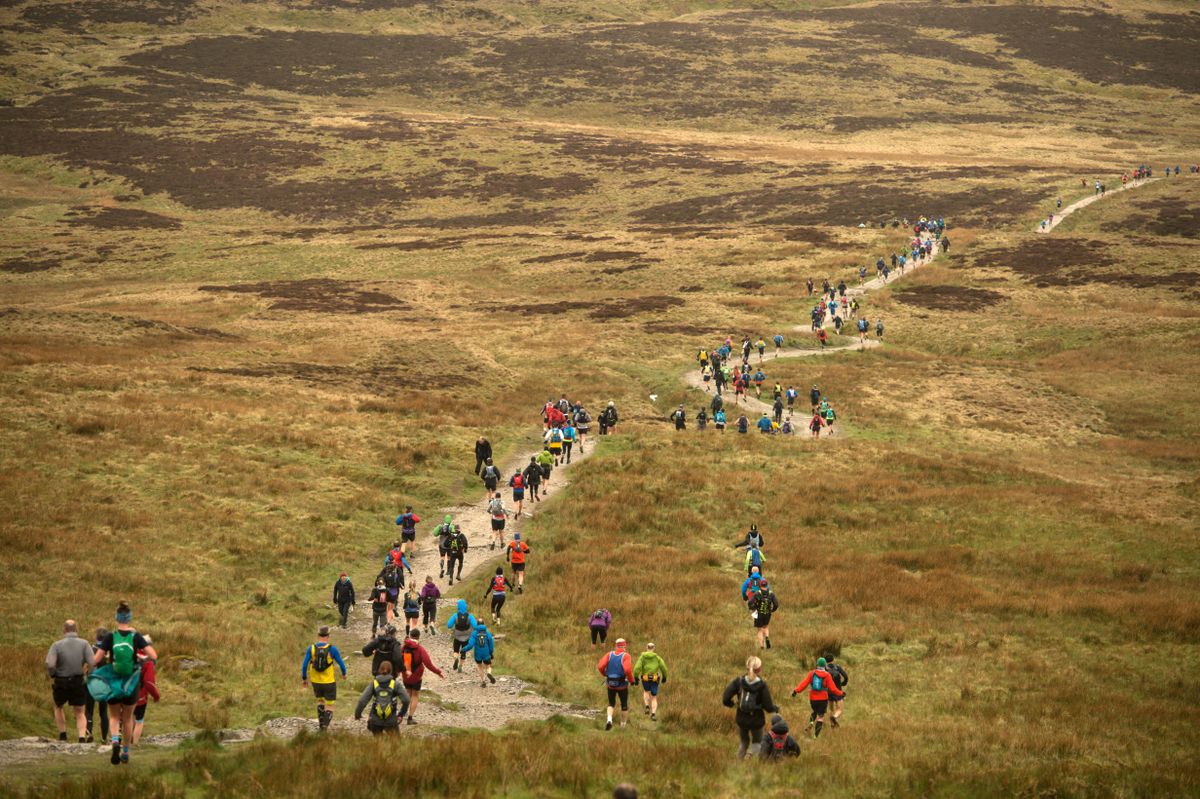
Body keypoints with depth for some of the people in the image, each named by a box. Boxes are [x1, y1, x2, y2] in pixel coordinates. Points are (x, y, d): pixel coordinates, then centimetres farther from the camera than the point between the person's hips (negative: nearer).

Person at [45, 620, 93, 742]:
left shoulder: (57, 645, -10)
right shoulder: (84, 644, -8)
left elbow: (49, 664, -21)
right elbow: (92, 662, -18)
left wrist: (52, 676, -2)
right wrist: (86, 672, 2)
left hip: (61, 683, 0)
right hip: (79, 683, 1)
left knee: (58, 707, 28)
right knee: (79, 712, 14)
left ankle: (63, 735, 25)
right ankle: (82, 738, -4)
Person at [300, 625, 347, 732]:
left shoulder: (311, 648, -8)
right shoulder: (332, 649, -12)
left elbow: (304, 664, -8)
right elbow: (341, 663, -3)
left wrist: (304, 678, 6)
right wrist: (344, 673, 17)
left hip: (316, 681, 3)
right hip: (329, 682, -3)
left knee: (320, 700, 27)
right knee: (329, 705, 7)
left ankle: (321, 723, 25)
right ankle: (325, 727, -9)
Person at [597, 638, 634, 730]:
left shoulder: (609, 654, -3)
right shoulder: (626, 656, -14)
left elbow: (600, 666, -12)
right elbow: (628, 670, -29)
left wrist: (604, 674, 10)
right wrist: (631, 680, -10)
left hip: (610, 684, 3)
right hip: (622, 685, -3)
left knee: (611, 704, 19)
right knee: (624, 705, 19)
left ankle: (609, 720, -8)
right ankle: (623, 725, 28)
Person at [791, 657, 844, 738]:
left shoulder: (812, 673, -3)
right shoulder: (827, 675, -9)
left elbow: (804, 683, -12)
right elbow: (832, 688, -10)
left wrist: (796, 690, -10)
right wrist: (840, 693, 3)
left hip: (813, 698, 3)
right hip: (823, 698, -3)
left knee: (815, 712, 29)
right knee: (820, 716, 5)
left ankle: (811, 722, 0)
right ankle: (816, 734, -2)